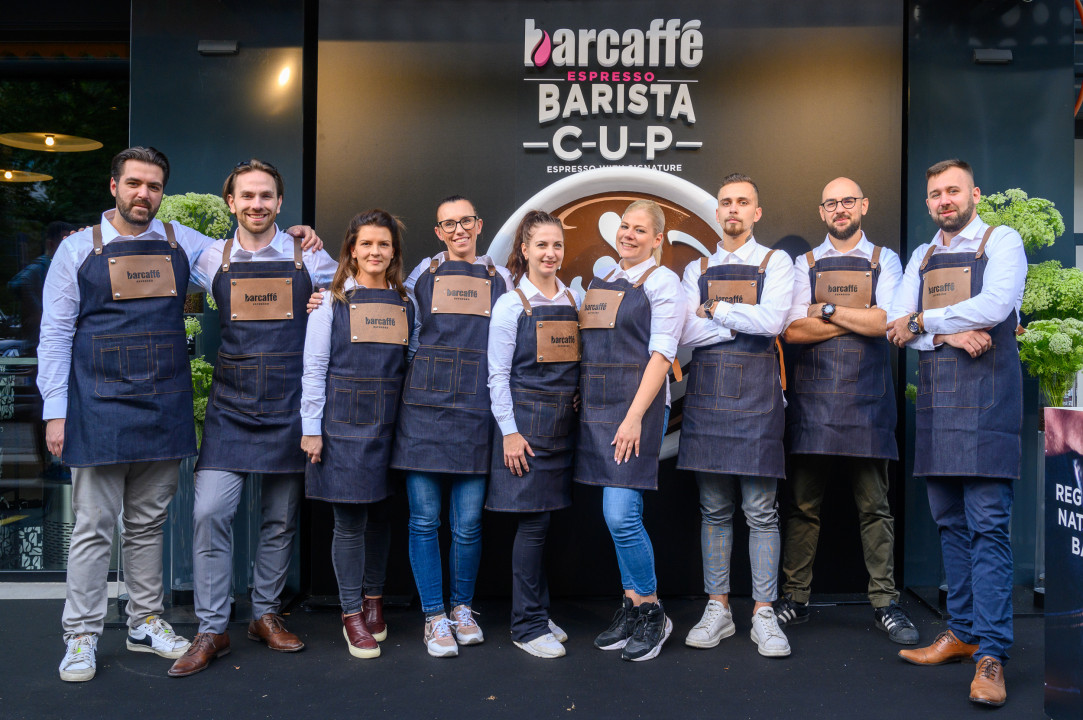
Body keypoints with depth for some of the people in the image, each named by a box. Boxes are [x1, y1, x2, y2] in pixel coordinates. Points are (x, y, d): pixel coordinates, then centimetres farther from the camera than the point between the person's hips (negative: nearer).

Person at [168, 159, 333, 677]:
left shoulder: (309, 257, 3)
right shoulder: (213, 259, 6)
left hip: (288, 405, 0)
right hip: (230, 405, 0)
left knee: (281, 518, 8)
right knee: (210, 512, -8)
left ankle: (265, 615, 26)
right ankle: (211, 630, 5)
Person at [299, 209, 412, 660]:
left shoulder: (405, 303, 10)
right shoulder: (332, 301, 0)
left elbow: (410, 366, 12)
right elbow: (314, 368, -1)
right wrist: (311, 428, -6)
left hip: (390, 424, 3)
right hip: (344, 424, -3)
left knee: (381, 517, 10)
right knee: (349, 522, 2)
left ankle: (373, 598, 29)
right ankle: (352, 615, 16)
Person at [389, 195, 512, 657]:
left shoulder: (499, 279, 13)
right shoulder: (423, 273, 11)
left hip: (475, 408, 0)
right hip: (424, 403, 0)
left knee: (468, 522, 2)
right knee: (424, 519, 1)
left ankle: (462, 608, 22)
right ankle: (434, 617, 14)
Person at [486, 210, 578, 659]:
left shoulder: (573, 300, 11)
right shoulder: (511, 304, -4)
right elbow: (498, 374, -6)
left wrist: (574, 410, 11)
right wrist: (509, 431, -11)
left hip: (563, 419, 5)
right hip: (526, 418, -5)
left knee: (543, 518, 11)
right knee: (533, 521, -4)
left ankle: (539, 613, 24)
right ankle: (527, 624, 8)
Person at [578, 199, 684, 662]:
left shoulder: (662, 282, -2)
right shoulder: (600, 283, 18)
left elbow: (660, 354, -10)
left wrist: (635, 416, -18)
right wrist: (579, 402, 12)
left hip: (636, 406, -6)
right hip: (597, 407, 7)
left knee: (620, 514, -11)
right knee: (621, 514, 10)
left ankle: (651, 612, 6)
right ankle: (631, 606, 20)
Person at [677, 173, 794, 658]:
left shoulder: (776, 263, 7)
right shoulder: (697, 269, 14)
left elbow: (773, 320, -11)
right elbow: (685, 333, -1)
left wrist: (716, 310, -4)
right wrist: (744, 320, -6)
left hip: (755, 393, -2)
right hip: (706, 393, 3)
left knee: (760, 511, 0)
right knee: (714, 509, 7)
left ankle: (763, 614, 9)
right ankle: (718, 609, 16)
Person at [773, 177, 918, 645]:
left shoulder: (884, 261, 11)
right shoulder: (805, 264, 12)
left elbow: (889, 321, -6)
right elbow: (793, 330, -2)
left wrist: (828, 310, -4)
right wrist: (860, 319, -5)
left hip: (866, 394, 0)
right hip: (812, 393, 1)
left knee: (874, 504, 3)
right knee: (803, 504, 4)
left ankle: (884, 602, 12)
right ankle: (794, 598, 12)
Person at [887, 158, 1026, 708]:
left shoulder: (1002, 242, 4)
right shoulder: (922, 257, 20)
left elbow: (995, 305, -13)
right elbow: (897, 326, 9)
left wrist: (922, 322, -4)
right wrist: (949, 332, -9)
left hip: (985, 393, -6)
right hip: (934, 395, 6)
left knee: (987, 526, -8)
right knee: (950, 523, 9)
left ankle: (991, 656, -5)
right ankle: (962, 632, 19)